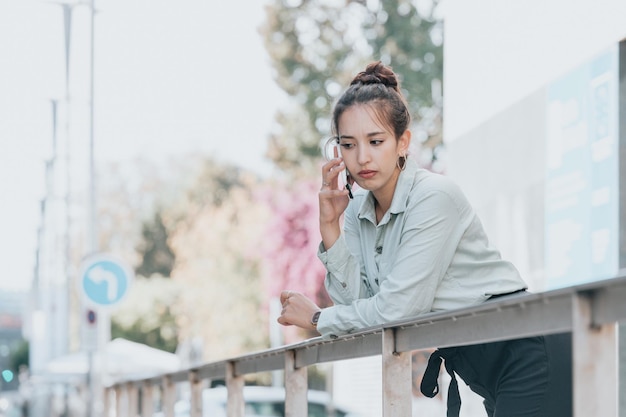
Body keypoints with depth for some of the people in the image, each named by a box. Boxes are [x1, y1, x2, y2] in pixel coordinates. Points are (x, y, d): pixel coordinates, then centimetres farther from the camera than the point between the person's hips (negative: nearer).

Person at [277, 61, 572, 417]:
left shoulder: (434, 197, -17)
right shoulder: (357, 211, 7)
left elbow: (397, 308, -19)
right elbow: (355, 302, 0)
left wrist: (317, 319, -5)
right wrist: (330, 227, -7)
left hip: (528, 357, -8)